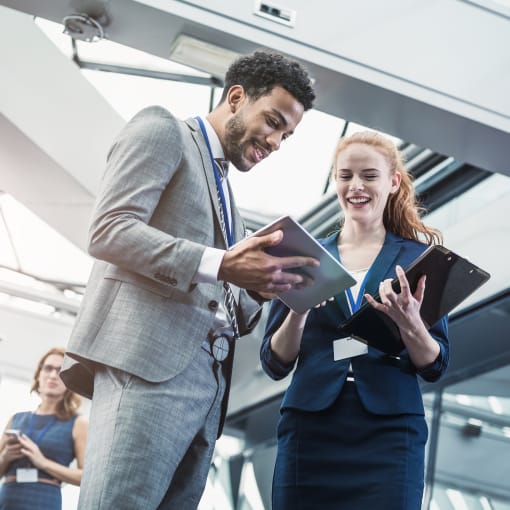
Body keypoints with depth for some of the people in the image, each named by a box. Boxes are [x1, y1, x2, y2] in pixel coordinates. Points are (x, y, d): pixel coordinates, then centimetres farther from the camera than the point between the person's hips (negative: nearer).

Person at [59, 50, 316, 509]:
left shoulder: (224, 195, 30)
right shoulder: (163, 131, 7)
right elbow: (108, 230, -10)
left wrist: (258, 287, 4)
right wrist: (220, 265, -19)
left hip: (208, 380, 8)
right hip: (148, 360, -8)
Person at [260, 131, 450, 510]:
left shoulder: (419, 258, 5)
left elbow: (435, 367, 3)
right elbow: (275, 364, 6)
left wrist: (409, 324, -17)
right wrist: (299, 309, -12)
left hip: (389, 433, -1)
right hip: (310, 430, 1)